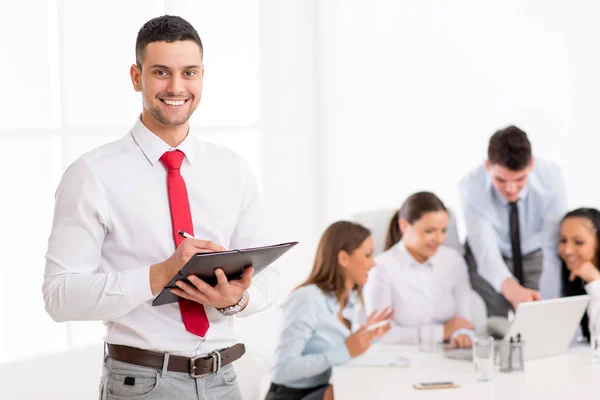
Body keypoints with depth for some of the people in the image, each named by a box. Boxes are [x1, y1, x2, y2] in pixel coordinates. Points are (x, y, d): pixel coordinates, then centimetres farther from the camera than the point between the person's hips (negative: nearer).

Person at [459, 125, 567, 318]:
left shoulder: (550, 177, -30)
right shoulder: (471, 188, -32)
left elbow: (554, 249, -31)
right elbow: (486, 254, -39)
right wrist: (512, 291, -60)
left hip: (534, 255, 1)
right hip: (488, 260, -1)